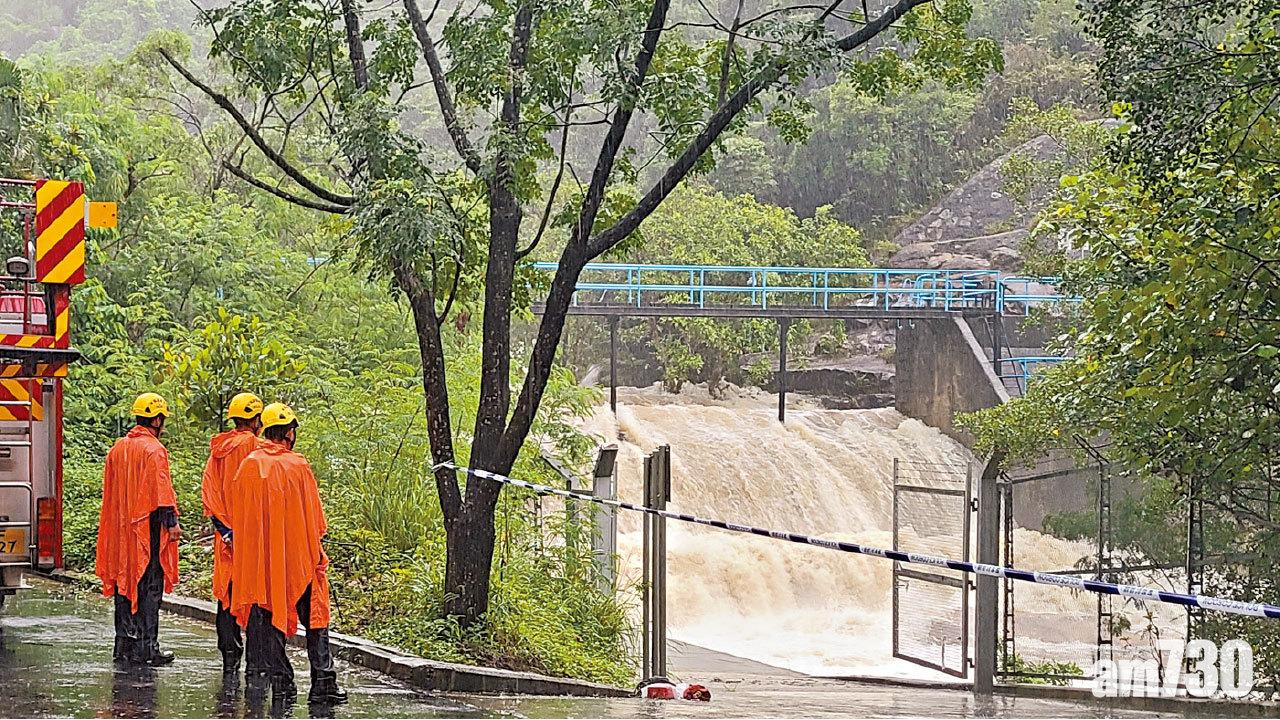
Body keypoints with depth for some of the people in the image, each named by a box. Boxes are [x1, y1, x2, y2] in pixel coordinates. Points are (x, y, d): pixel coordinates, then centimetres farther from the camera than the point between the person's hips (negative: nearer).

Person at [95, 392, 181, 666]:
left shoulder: (118, 448, 12)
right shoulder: (154, 450, -11)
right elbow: (161, 490, -17)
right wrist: (171, 522, -16)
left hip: (121, 528, 7)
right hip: (148, 526, -7)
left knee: (124, 582, 12)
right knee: (149, 586, -3)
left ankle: (124, 643, 15)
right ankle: (147, 647, -4)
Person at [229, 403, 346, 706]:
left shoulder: (248, 466, 2)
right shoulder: (297, 465, -8)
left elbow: (238, 517, 8)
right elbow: (312, 518, -5)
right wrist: (317, 553, 5)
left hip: (258, 558, 3)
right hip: (298, 556, -3)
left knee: (268, 618, 8)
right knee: (314, 621, 4)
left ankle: (281, 682, 4)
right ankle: (322, 683, -2)